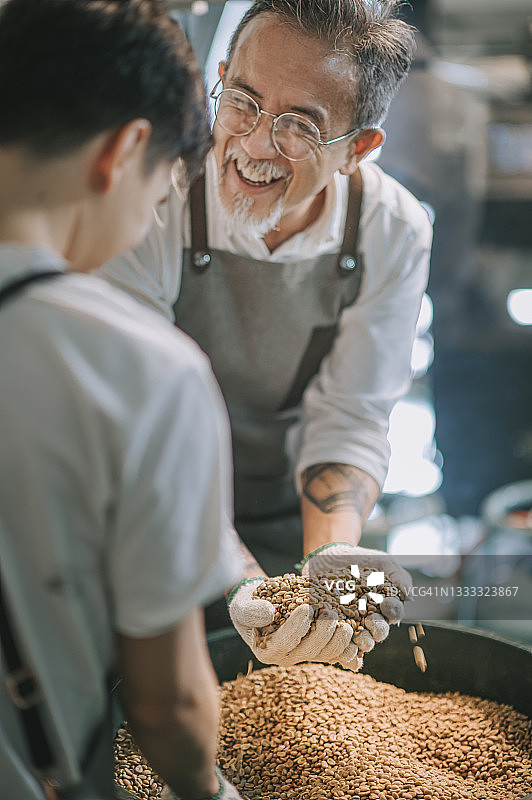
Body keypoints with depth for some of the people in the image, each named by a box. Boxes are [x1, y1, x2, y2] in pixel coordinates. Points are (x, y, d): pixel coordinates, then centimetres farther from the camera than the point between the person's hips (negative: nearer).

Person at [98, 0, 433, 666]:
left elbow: (349, 418, -13)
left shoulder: (394, 233, -18)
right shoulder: (145, 210, -28)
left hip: (293, 523, 3)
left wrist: (331, 554, -30)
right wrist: (238, 581, -41)